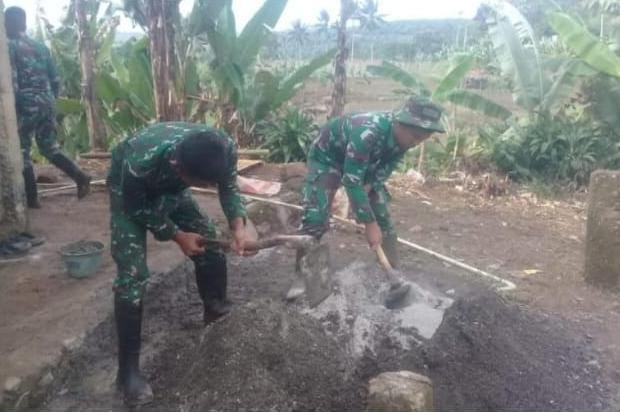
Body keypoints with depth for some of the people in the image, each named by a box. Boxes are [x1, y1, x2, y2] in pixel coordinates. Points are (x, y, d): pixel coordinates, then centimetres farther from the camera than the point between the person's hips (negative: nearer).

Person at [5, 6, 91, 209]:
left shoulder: (10, 46, -6)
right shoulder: (41, 46, 14)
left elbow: (11, 81, -15)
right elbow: (54, 79, 14)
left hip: (26, 105, -6)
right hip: (47, 103, 6)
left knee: (21, 151, 5)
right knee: (49, 146, 18)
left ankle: (32, 198, 6)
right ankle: (79, 175, -2)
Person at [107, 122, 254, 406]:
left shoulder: (224, 148, -33)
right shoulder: (141, 162, -45)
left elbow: (229, 186, -13)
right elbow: (138, 209, -24)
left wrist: (238, 225, -28)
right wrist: (177, 236, -21)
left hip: (170, 186, 5)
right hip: (131, 192, -4)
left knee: (210, 245, 5)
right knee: (131, 276, -13)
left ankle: (216, 308, 34)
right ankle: (128, 370, -2)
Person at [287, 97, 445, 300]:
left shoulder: (403, 134, -21)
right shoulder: (367, 133, -42)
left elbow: (386, 168, -4)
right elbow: (351, 181, -39)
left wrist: (369, 186, -21)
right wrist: (369, 224, -36)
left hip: (365, 163, 6)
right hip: (327, 157, -6)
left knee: (383, 216, 1)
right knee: (315, 218, -16)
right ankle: (302, 277, -1)